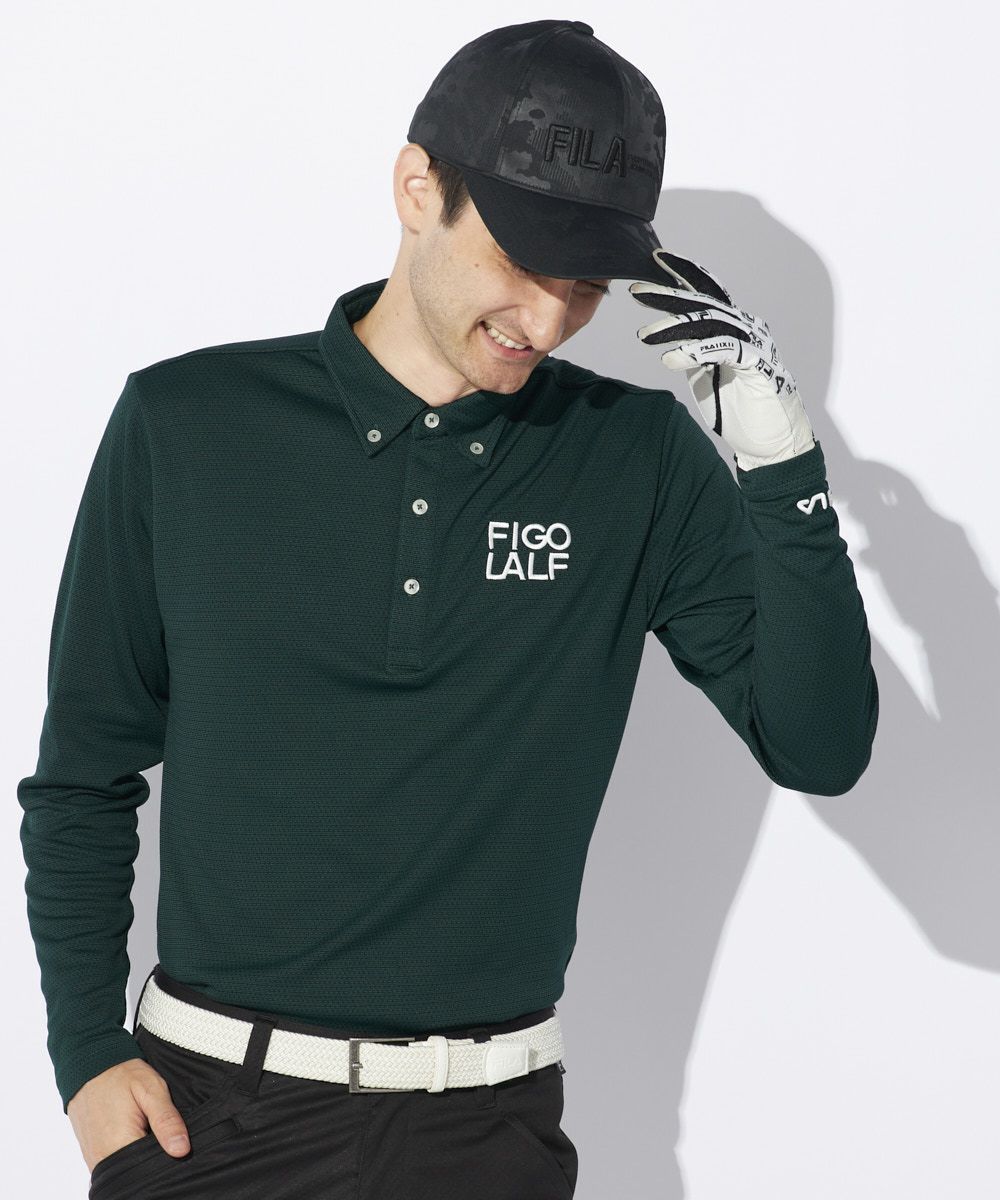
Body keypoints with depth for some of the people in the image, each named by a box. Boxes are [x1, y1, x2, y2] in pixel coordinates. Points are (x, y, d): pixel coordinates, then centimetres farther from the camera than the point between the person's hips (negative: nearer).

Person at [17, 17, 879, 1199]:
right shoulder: (187, 424, -2)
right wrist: (87, 1053, -3)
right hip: (206, 1100, 0)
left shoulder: (640, 461, 0)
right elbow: (84, 776, 6)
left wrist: (780, 459, -14)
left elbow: (820, 749, -6)